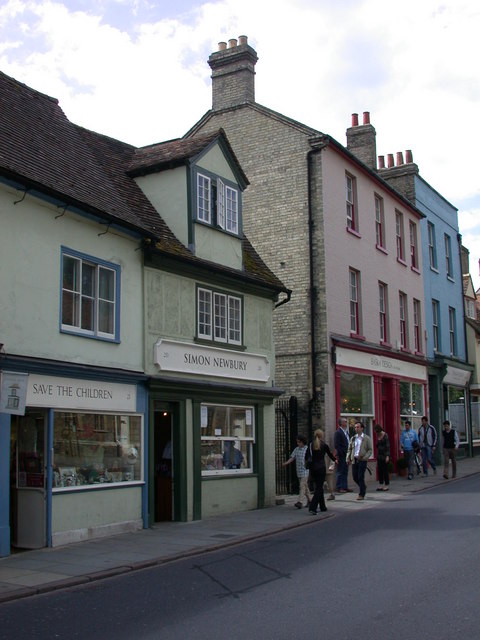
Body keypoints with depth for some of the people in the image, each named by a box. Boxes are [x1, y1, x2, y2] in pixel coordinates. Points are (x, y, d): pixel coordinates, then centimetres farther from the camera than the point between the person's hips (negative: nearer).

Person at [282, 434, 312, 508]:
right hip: (299, 471, 6)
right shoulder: (296, 449, 9)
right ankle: (309, 501, 25)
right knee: (305, 486, 14)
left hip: (305, 471, -6)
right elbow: (292, 458, 3)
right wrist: (286, 463, -11)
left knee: (302, 486, -14)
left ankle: (300, 502, -20)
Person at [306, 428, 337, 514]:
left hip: (312, 468, 4)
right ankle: (312, 508, -16)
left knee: (318, 487, 18)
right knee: (319, 488, -3)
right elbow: (330, 454, 9)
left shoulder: (311, 445, 2)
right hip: (321, 468, -4)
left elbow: (307, 457, -2)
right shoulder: (324, 445, -5)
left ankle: (322, 507, 27)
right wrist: (335, 460, 28)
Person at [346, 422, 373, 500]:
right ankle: (363, 487, 33)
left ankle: (361, 495, 5)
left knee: (360, 477, -5)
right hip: (354, 460, 5)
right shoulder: (353, 438, 13)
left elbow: (370, 450, -2)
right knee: (355, 477, 6)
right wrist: (348, 458, 1)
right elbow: (349, 449, 15)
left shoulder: (367, 438, 0)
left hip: (362, 460, -5)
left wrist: (365, 457, -15)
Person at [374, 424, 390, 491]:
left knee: (385, 470, -3)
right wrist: (377, 456, 18)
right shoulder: (378, 436, 9)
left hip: (385, 455, -7)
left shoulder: (385, 435, -12)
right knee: (380, 470, 5)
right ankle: (381, 485, 10)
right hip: (379, 455, 7)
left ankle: (386, 485, 4)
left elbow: (388, 446, -15)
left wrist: (387, 456, -20)